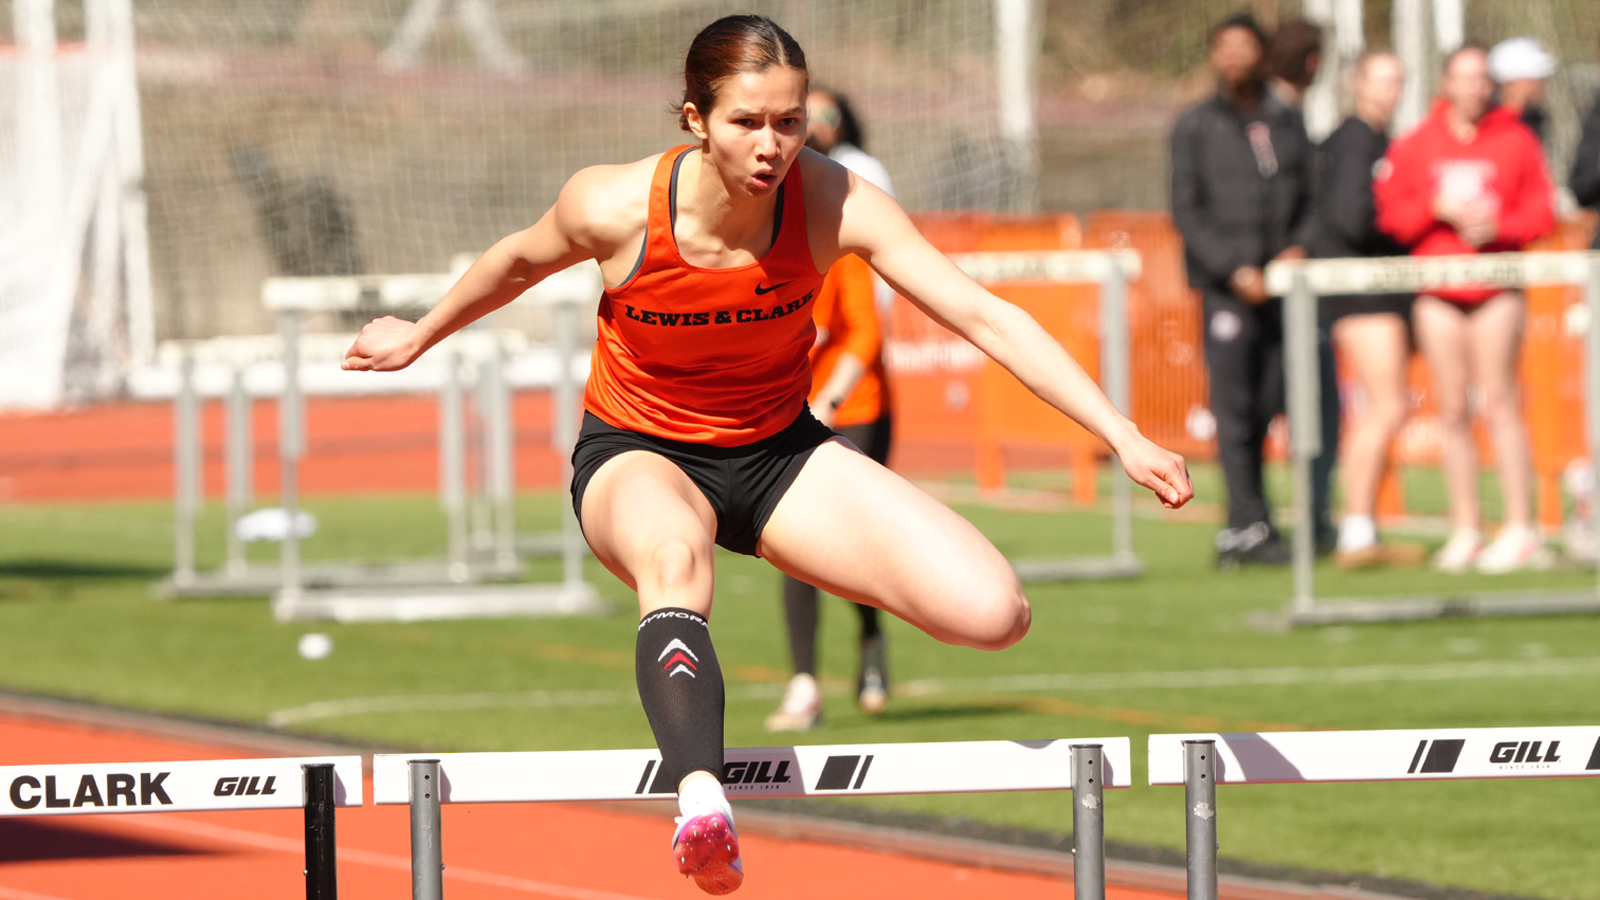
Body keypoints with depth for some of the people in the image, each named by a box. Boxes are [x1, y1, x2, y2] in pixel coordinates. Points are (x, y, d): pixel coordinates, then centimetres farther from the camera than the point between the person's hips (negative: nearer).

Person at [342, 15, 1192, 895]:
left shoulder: (833, 204, -21)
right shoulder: (616, 208, -22)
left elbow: (985, 317, -23)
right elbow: (519, 261, 2)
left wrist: (1124, 437, -29)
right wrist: (419, 336, 19)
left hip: (777, 451, 3)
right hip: (638, 454, -3)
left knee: (993, 612, -18)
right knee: (674, 553, -44)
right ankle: (699, 791, -69)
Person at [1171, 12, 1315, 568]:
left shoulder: (1288, 125, 15)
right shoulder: (1196, 128, 6)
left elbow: (1310, 195, 15)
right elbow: (1187, 210, -1)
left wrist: (1299, 247, -5)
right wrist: (1234, 268, -12)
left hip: (1281, 285, 3)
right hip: (1226, 287, -3)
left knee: (1266, 406, 2)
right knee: (1234, 407, -9)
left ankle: (1237, 533, 9)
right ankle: (1251, 526, -12)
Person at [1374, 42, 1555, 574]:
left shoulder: (1516, 141, 5)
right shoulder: (1414, 146, 8)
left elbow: (1541, 211, 2)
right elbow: (1391, 213, 4)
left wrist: (1498, 226, -15)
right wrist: (1438, 209, -11)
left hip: (1497, 290, -2)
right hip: (1437, 294, 2)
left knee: (1500, 404, -9)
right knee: (1453, 412, 2)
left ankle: (1520, 530, -7)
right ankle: (1465, 533, 7)